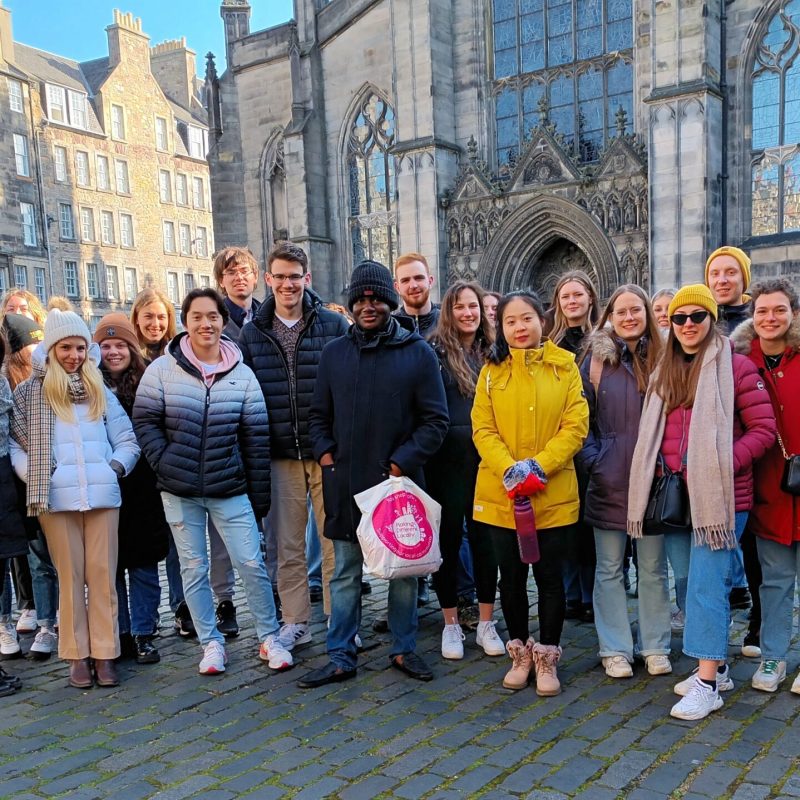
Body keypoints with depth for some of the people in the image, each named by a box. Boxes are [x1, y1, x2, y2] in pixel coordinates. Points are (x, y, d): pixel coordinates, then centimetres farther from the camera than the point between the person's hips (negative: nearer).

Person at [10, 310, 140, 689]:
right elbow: (14, 442, 1)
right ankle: (77, 655, 12)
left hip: (102, 495, 2)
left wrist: (116, 466, -3)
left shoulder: (100, 391, 14)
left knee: (103, 573, 2)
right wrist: (34, 476, -10)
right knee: (70, 577, 3)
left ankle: (105, 653, 9)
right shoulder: (31, 392, 6)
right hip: (56, 498, -2)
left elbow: (127, 440, 13)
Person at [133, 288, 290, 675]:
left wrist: (259, 494, 0)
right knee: (193, 567, 9)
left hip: (230, 489, 0)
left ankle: (269, 638, 17)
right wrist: (165, 465, -9)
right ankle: (211, 643, 24)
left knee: (251, 563, -1)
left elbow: (256, 437, 0)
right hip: (179, 491, 1)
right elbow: (145, 421, 1)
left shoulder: (242, 374, -2)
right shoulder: (162, 369, -3)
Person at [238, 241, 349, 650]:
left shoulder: (334, 325, 0)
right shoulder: (252, 332, 6)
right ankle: (295, 622, 23)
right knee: (287, 546, 10)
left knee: (335, 541, 5)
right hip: (280, 457, 2)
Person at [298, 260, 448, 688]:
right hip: (346, 484, 2)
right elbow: (319, 415, 14)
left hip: (399, 482, -2)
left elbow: (435, 420, -4)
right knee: (346, 575, 10)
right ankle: (340, 658, 21)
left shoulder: (418, 353, -2)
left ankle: (404, 649, 27)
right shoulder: (334, 352, 7)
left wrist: (401, 463, -13)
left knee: (403, 572, 11)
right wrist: (325, 455, -2)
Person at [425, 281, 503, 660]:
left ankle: (486, 624, 20)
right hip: (447, 459, -3)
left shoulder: (494, 352, 10)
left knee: (485, 538, 7)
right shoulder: (435, 352, -2)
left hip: (486, 459, 3)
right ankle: (451, 624, 20)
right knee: (448, 539, 7)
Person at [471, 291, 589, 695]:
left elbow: (575, 426, -5)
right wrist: (510, 470, -17)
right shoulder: (492, 371, 4)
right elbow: (483, 430, -2)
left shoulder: (564, 366, 2)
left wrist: (537, 466, -16)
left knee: (549, 575, 7)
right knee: (511, 575, 11)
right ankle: (520, 654, 29)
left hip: (553, 495, -1)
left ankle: (547, 658, 24)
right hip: (500, 494, 1)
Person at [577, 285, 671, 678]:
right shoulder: (596, 359, 1)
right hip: (608, 482, -1)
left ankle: (655, 646, 24)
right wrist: (592, 461, -8)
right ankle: (615, 650, 18)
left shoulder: (661, 359, 4)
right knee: (609, 569, 7)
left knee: (653, 568, 10)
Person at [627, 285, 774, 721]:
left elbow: (763, 428, -7)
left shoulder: (736, 367, -5)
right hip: (679, 494, 7)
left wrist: (726, 462, -17)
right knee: (697, 581, 13)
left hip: (720, 495, -6)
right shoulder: (665, 372, 14)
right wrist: (663, 468, 6)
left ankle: (707, 683, 0)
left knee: (707, 584, -8)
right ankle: (716, 666, 27)